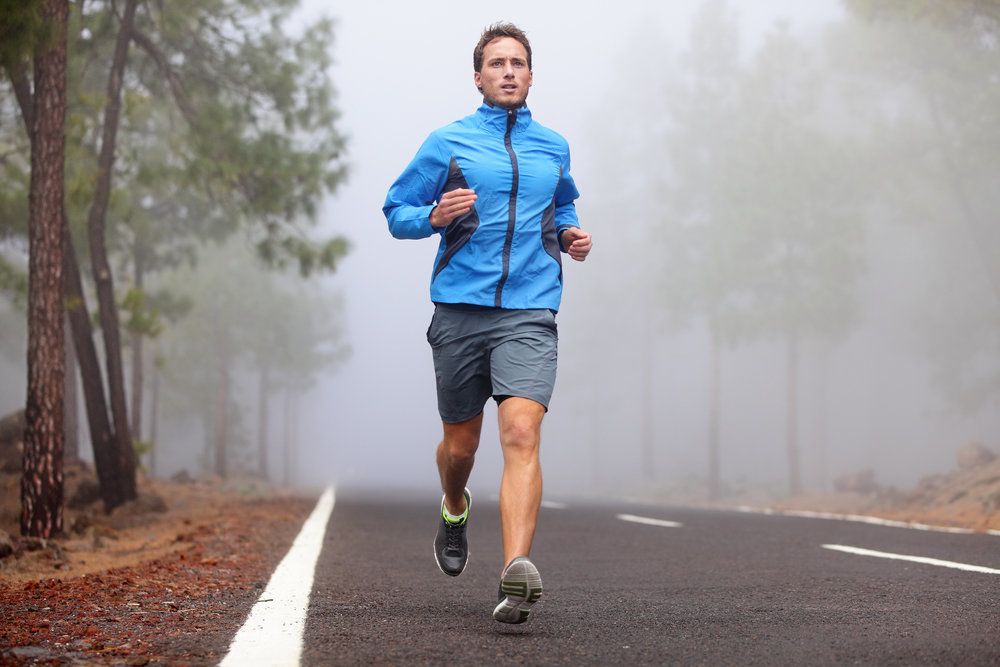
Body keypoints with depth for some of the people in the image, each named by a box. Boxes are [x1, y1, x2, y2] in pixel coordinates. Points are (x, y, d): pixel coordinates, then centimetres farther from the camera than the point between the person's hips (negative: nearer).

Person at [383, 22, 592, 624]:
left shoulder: (554, 147, 15)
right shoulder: (447, 143, 7)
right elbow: (396, 211, 9)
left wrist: (571, 234, 13)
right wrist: (435, 217, -12)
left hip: (529, 312, 0)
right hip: (461, 309, 0)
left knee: (521, 434, -20)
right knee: (460, 446, 10)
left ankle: (517, 573, -32)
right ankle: (455, 510, 46)